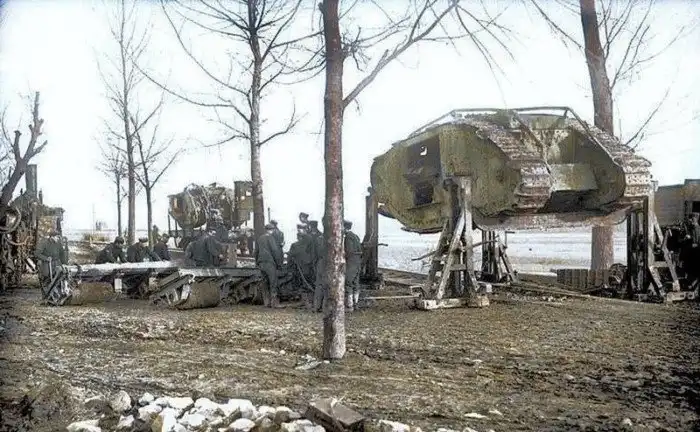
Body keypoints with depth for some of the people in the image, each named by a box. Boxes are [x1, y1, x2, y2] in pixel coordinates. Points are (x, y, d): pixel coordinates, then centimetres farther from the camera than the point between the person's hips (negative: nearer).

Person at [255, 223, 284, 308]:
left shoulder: (260, 238, 14)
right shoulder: (270, 238, -8)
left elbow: (256, 251, 19)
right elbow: (275, 251, -13)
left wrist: (257, 262, 25)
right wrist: (279, 263, -7)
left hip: (261, 263, 8)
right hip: (269, 263, -8)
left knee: (267, 283, 15)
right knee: (273, 283, -4)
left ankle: (268, 302, 13)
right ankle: (274, 302, -6)